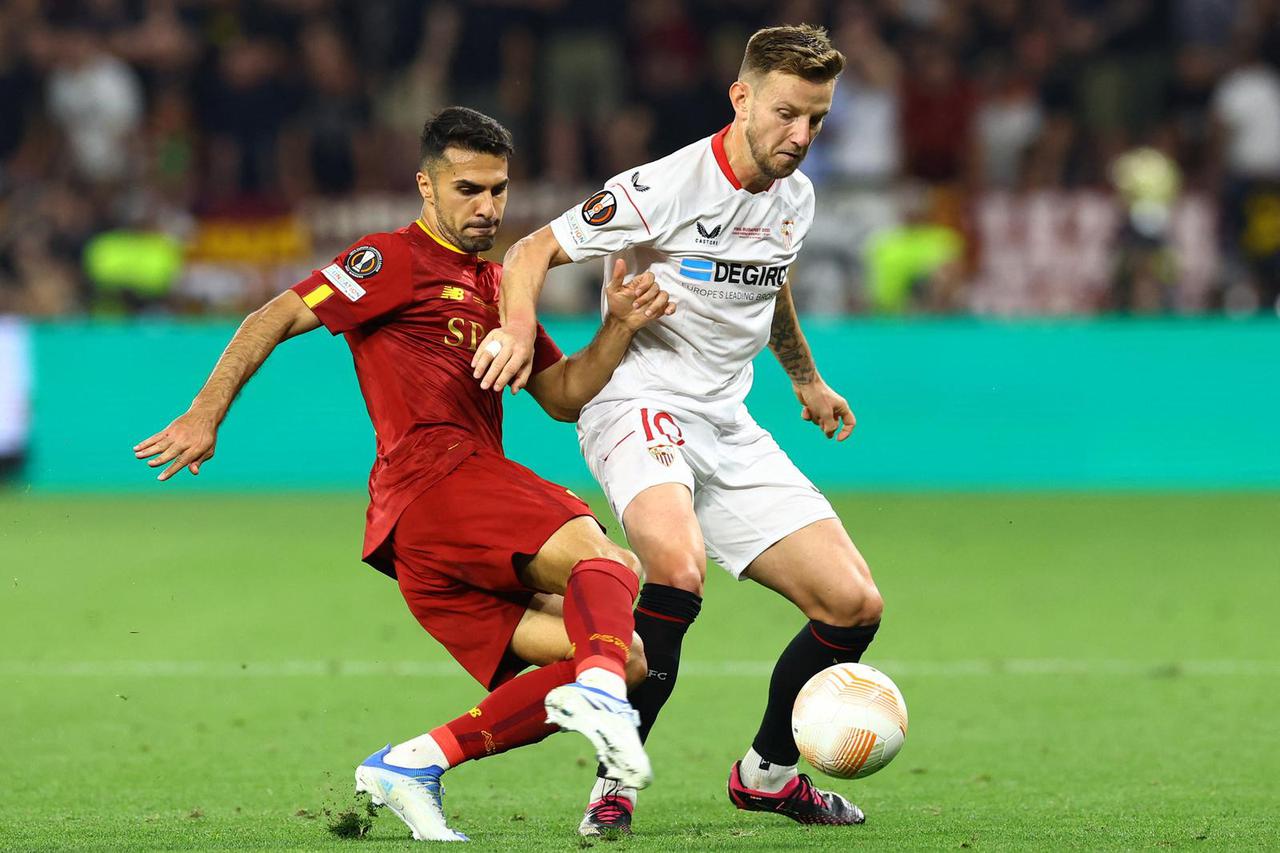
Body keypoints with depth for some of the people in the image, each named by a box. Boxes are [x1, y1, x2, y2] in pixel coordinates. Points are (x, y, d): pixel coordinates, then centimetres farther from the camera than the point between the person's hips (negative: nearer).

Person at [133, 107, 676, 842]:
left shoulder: (495, 286, 29)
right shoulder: (399, 260, 3)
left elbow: (564, 396, 25)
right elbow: (275, 321, -2)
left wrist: (619, 328, 8)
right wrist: (206, 416, -9)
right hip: (432, 475, -9)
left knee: (628, 661, 1)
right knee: (609, 566, -27)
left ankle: (418, 761, -5)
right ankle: (597, 693, -57)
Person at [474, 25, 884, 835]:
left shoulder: (795, 197, 8)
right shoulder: (663, 188, -15)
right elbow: (534, 251, -10)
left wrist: (807, 379, 42)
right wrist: (519, 328, -29)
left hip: (729, 428, 7)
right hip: (642, 403, -7)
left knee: (854, 605, -1)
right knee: (678, 567, -37)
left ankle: (769, 771, 23)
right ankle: (617, 780, -23)